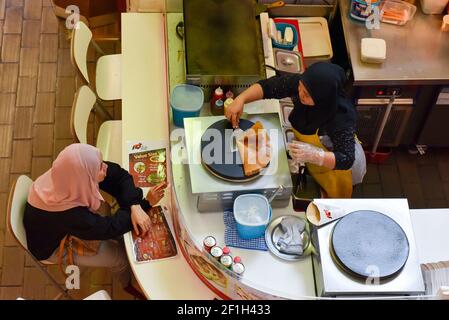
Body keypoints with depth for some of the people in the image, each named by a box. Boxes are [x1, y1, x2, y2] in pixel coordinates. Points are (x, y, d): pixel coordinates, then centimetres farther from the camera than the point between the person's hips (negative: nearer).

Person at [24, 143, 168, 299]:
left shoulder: (72, 173, -29)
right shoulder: (67, 215, -44)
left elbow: (119, 175, -19)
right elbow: (109, 227, -30)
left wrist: (135, 207, -34)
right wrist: (146, 203, -25)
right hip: (54, 247, -5)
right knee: (121, 257, 1)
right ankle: (128, 283, 35)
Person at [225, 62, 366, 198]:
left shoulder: (341, 118, -42)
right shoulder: (298, 83, -28)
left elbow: (346, 160, -40)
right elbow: (267, 86, -17)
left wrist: (313, 155, -55)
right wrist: (240, 99, -32)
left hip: (333, 166, -4)